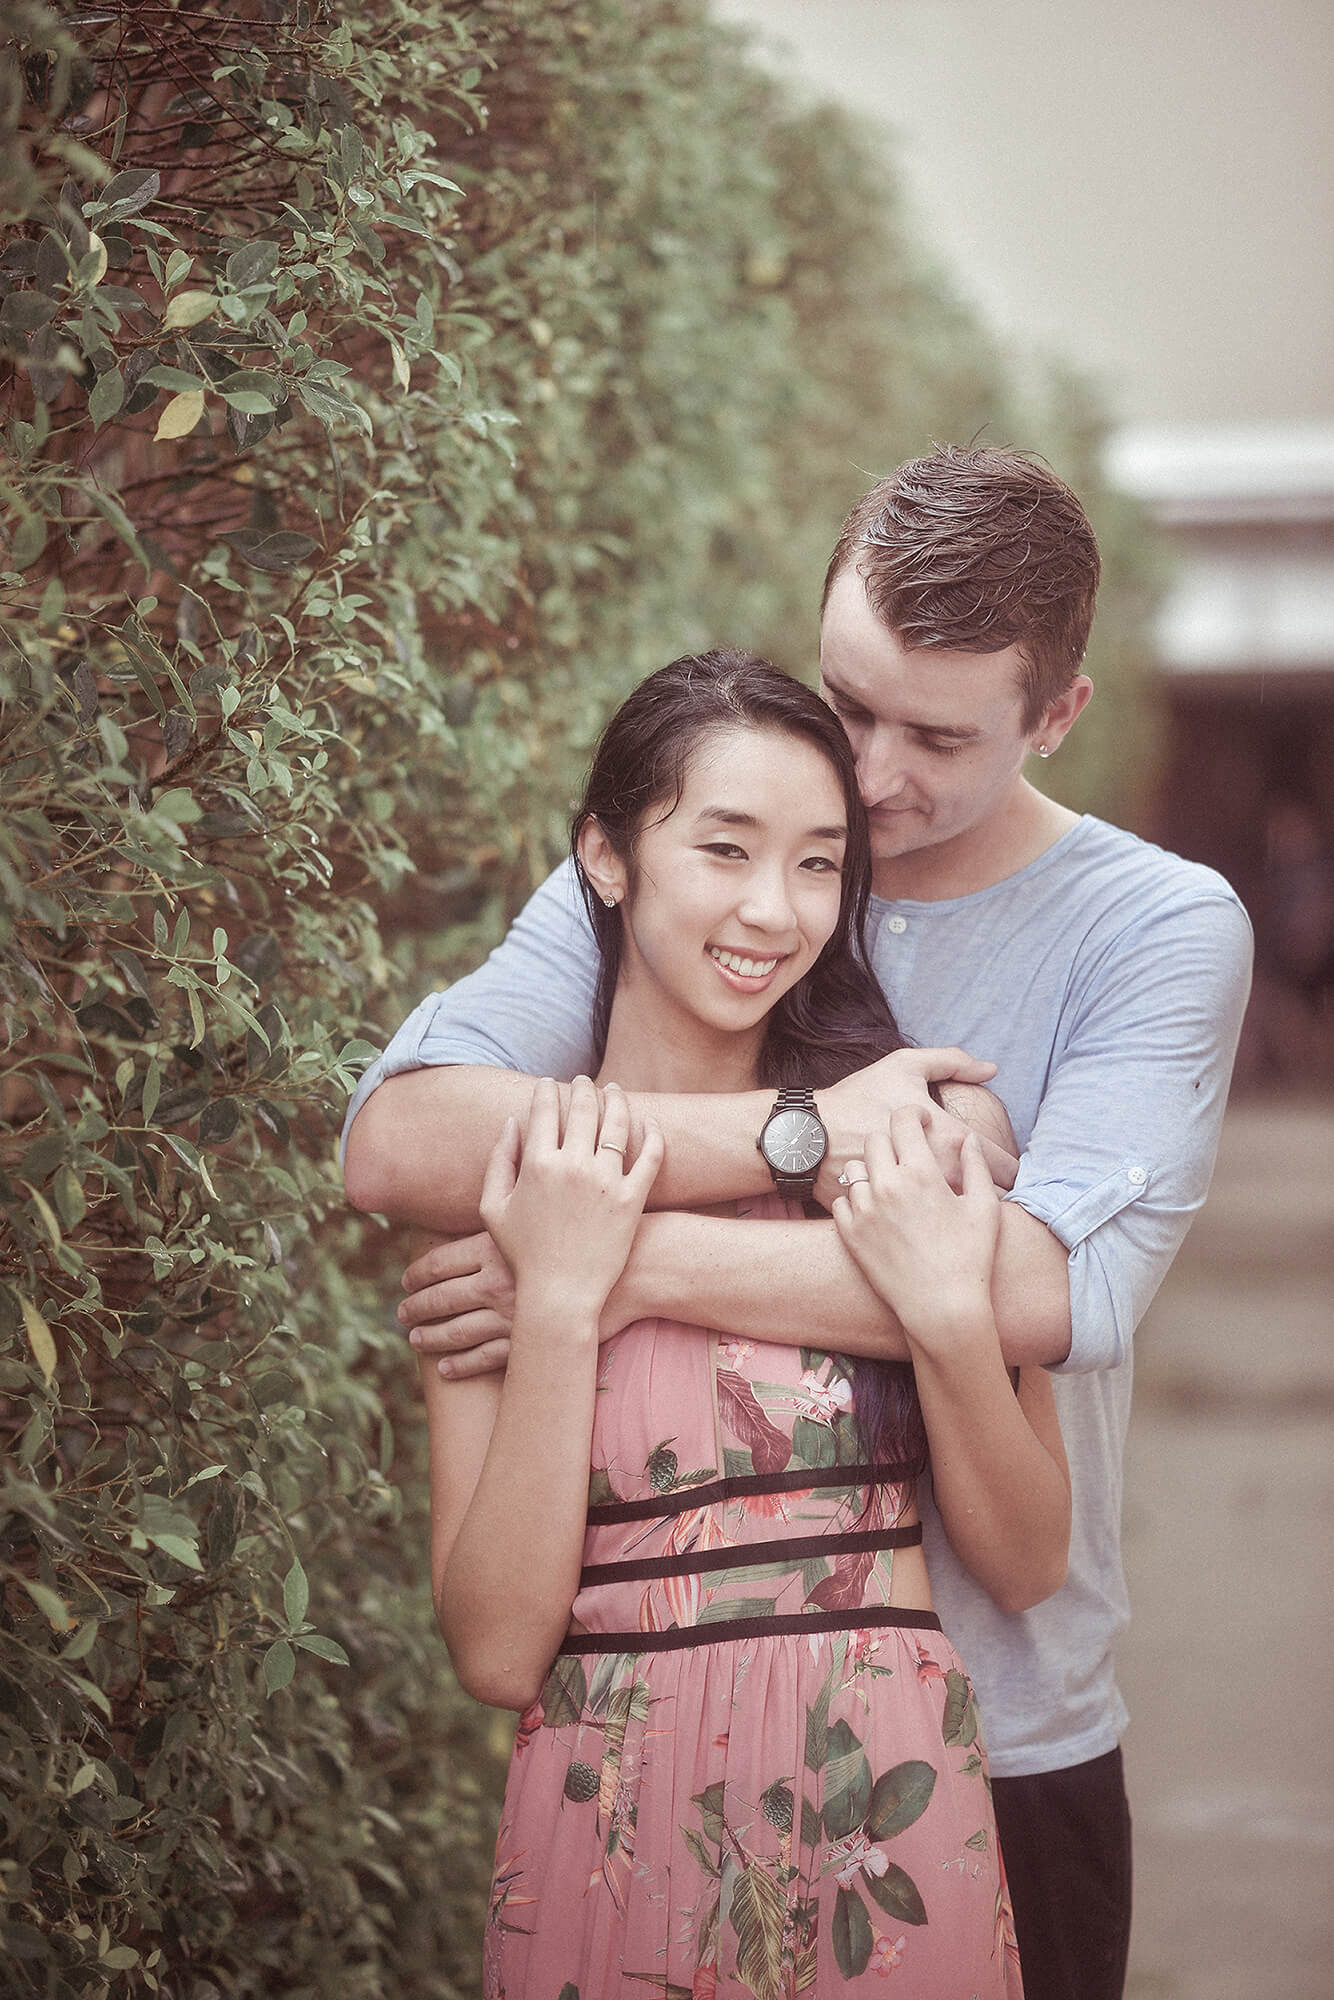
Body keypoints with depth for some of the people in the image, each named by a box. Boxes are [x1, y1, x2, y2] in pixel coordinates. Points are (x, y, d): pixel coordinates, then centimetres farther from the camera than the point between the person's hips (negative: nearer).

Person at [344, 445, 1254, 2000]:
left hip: (1007, 1739, -1)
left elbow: (1057, 1287, -24)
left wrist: (629, 1262, -25)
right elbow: (395, 1141, -18)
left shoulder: (1164, 927, -7)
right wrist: (802, 1137, -24)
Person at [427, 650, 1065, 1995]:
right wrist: (560, 1302, -17)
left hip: (898, 1833, 1)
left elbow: (1027, 1565, 1)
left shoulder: (912, 1142, 0)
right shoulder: (495, 1185, -4)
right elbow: (497, 1653, -9)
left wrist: (951, 1316, -14)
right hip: (617, 1836, -1)